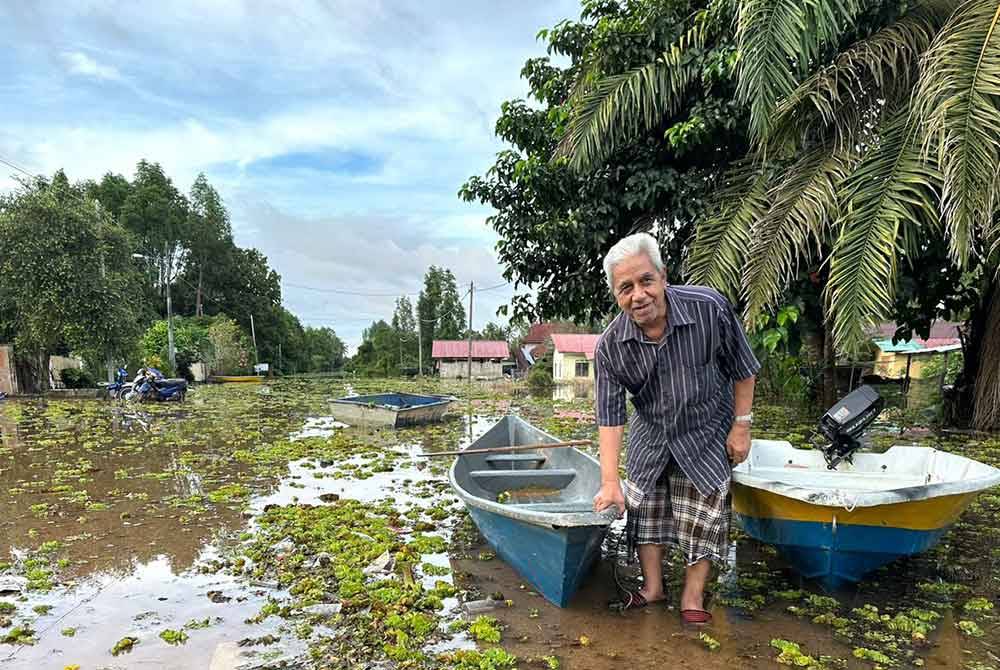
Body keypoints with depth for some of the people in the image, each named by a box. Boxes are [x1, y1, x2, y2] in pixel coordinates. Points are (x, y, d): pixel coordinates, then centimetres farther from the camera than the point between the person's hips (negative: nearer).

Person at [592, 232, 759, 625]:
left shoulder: (710, 308, -27)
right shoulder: (610, 346, -22)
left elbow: (742, 369, -12)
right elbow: (610, 414, -19)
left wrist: (741, 425, -10)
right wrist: (610, 481, -22)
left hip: (707, 432, -2)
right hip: (650, 434, 2)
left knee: (703, 510, 0)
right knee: (644, 505, 10)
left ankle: (693, 595, 17)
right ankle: (652, 586, 27)